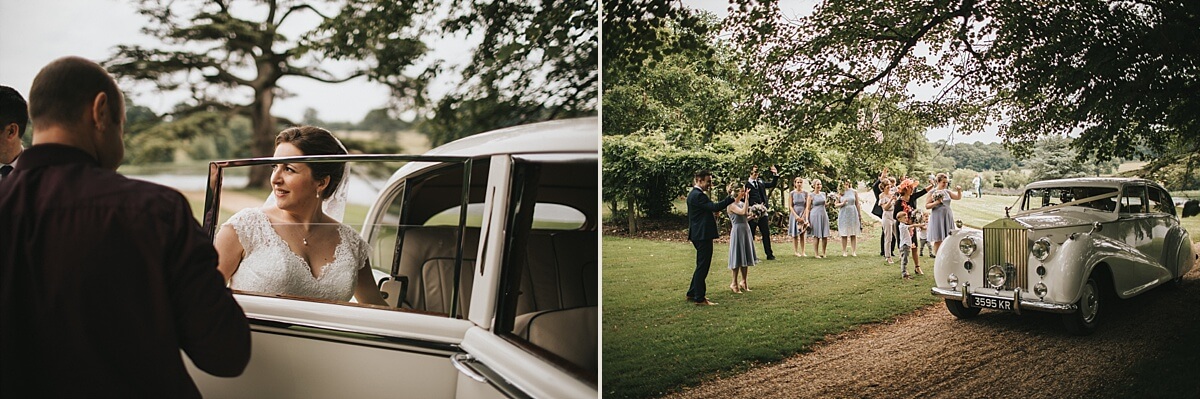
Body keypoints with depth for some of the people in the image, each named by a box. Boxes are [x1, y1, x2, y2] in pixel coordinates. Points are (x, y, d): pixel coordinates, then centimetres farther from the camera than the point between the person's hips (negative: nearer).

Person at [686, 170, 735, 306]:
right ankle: (699, 298, 0)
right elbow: (715, 207, -26)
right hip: (703, 235, -11)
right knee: (703, 266, -5)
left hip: (699, 235, 11)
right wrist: (731, 198, -26)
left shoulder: (694, 194, 16)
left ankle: (692, 294, 26)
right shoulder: (698, 195, -18)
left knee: (701, 266, 19)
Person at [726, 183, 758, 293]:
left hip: (746, 231, 8)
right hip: (737, 231, -8)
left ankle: (744, 283, 20)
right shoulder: (731, 205, -11)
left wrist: (752, 216, 0)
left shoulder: (742, 203, 12)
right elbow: (743, 212, -27)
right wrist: (747, 198, -22)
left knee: (746, 258, 10)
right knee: (738, 259, -4)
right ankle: (734, 284, 5)